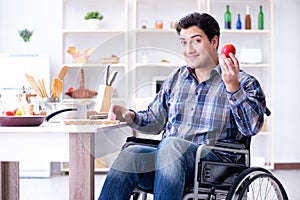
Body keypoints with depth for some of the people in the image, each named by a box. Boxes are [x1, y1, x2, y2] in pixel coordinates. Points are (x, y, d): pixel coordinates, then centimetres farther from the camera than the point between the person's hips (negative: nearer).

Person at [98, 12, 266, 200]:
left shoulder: (244, 82, 7)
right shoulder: (176, 79, 23)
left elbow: (252, 127, -10)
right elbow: (155, 120, 29)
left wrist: (232, 85, -21)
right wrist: (131, 116, 8)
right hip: (166, 156, 4)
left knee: (171, 145, -37)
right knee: (130, 154, -29)